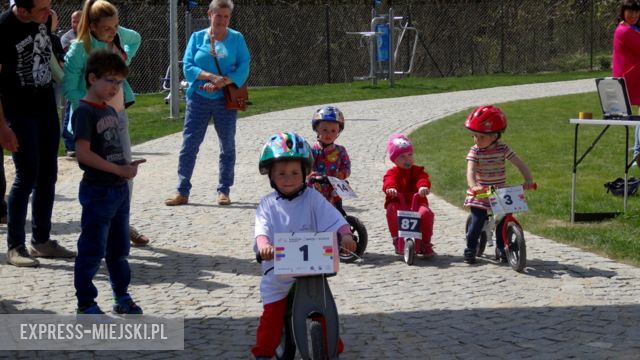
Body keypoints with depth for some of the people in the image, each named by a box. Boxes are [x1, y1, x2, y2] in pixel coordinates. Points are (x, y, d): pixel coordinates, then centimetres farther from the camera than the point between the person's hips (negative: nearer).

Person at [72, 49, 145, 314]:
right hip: (97, 191, -9)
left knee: (119, 248, 17)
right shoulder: (84, 112, -15)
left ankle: (122, 296, 27)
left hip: (119, 189, 9)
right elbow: (84, 154, -22)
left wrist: (128, 166, 0)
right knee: (92, 250, -1)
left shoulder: (110, 111, 12)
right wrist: (119, 170, -20)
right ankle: (86, 303, 7)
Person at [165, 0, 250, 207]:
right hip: (198, 98, 0)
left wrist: (222, 82, -19)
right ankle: (182, 192, 2)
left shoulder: (236, 39, 2)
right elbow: (188, 67, -3)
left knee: (227, 145, 6)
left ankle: (224, 191, 16)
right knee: (189, 145, -3)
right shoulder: (197, 38, 4)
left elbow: (243, 68, -7)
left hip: (226, 99, 0)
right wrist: (211, 76, -18)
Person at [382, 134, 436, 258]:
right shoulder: (393, 172, 6)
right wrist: (390, 188, -44)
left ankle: (426, 244, -11)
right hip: (398, 203, 0)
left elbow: (423, 178, -13)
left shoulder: (417, 170, 10)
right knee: (391, 210, -34)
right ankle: (397, 240, -15)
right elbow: (388, 181, -18)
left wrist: (424, 186, -39)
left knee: (426, 212, -30)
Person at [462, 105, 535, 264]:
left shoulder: (503, 149, -6)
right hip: (480, 194, -2)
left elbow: (520, 164, -8)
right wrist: (473, 186, -44)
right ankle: (470, 249, 6)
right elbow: (471, 171, -25)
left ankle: (502, 248, 21)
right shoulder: (475, 151, -11)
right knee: (477, 221, -9)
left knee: (502, 221, 1)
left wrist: (528, 180, -24)